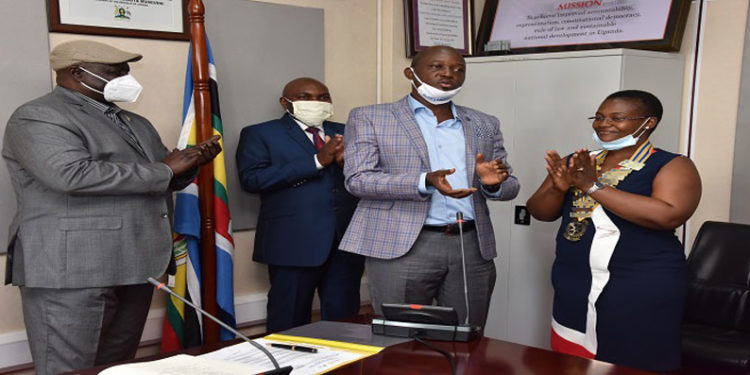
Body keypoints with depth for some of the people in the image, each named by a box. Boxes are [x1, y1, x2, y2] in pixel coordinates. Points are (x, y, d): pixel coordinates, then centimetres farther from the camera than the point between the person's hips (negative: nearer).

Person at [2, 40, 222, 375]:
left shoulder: (135, 123, 19)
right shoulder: (37, 118, -7)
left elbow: (163, 180, 24)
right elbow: (72, 174, -24)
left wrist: (189, 163, 0)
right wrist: (162, 170, -16)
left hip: (134, 266, 8)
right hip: (71, 269, -8)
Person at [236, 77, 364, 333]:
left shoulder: (345, 132, 17)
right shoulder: (259, 134, 4)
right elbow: (251, 178, -12)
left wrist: (348, 160, -11)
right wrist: (317, 161, -15)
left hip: (347, 238, 4)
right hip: (294, 242, -4)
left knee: (344, 319, 8)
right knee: (290, 323, 3)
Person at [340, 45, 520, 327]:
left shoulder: (485, 125, 15)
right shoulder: (369, 118, 4)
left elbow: (510, 187, 15)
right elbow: (357, 179, -7)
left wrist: (493, 183, -10)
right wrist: (425, 182, -21)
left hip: (473, 249, 4)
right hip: (401, 247, -3)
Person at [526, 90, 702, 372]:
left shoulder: (672, 166, -5)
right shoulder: (577, 162, 10)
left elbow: (667, 215, -22)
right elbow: (540, 212, 9)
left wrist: (593, 185, -21)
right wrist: (559, 188, -14)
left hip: (642, 294, -4)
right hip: (573, 289, 5)